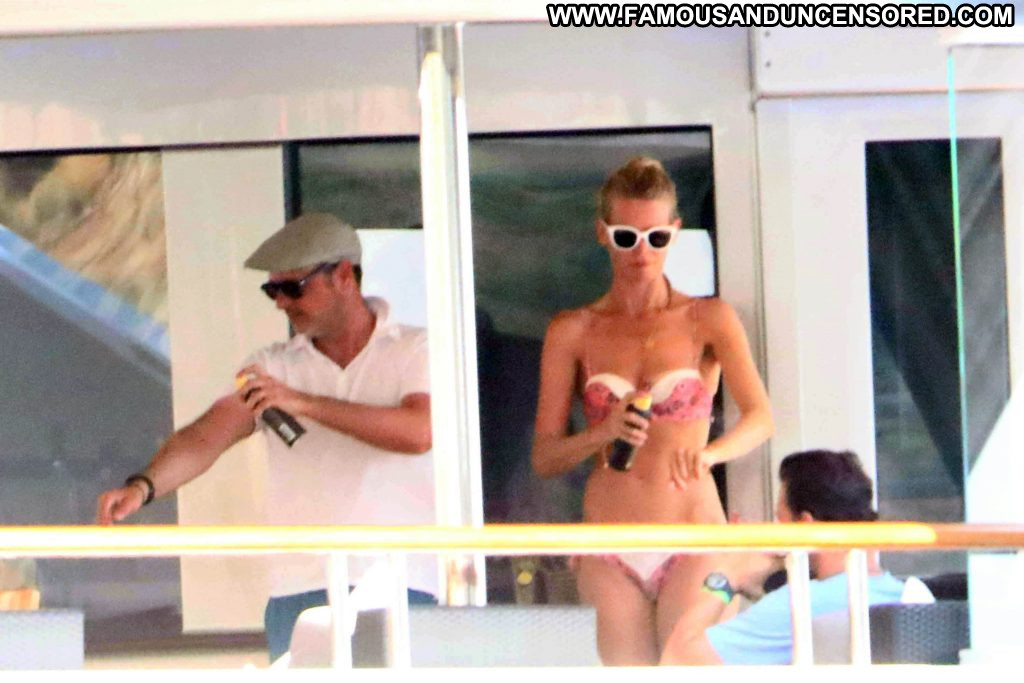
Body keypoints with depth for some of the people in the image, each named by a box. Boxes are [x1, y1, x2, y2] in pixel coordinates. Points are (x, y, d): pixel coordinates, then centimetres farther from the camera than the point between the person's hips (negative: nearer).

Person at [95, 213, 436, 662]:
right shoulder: (274, 367, 14)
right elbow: (205, 438, 1)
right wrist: (144, 485, -19)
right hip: (299, 588, 3)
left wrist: (302, 402, -16)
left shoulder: (416, 351, 5)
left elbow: (418, 432, -13)